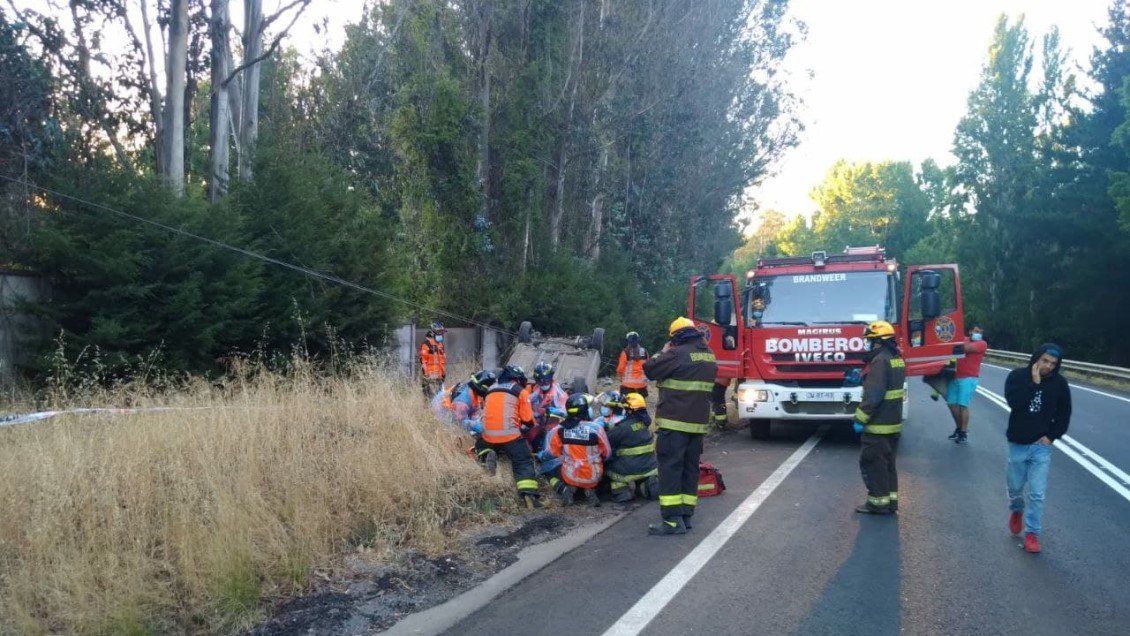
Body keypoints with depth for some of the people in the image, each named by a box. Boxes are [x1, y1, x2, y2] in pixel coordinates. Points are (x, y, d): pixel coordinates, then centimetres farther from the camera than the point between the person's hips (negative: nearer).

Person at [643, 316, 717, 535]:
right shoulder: (709, 356, 11)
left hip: (674, 421, -8)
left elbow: (649, 369, -10)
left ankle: (672, 520, -9)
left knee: (670, 467, -5)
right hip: (699, 422, 8)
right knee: (690, 467, 13)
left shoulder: (677, 354, -14)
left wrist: (663, 352, 6)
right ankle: (686, 515, 18)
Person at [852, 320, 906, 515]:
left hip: (878, 425, -9)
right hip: (893, 423, 9)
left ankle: (878, 502, 3)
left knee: (871, 463, -1)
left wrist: (860, 419, -19)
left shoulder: (880, 360, -19)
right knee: (887, 463, 16)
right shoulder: (897, 359, 11)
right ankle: (891, 500, 21)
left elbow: (873, 395, -24)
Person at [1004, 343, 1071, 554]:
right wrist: (1034, 383, -23)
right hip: (1017, 444, 0)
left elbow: (1064, 414, 5)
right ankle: (1016, 510, 46)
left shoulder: (1059, 383, -3)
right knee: (1015, 486, 15)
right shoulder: (1017, 376, -7)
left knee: (1037, 493, -4)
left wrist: (1052, 436, -5)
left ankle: (1032, 533, 7)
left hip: (1042, 446, 0)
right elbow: (1014, 402, -23)